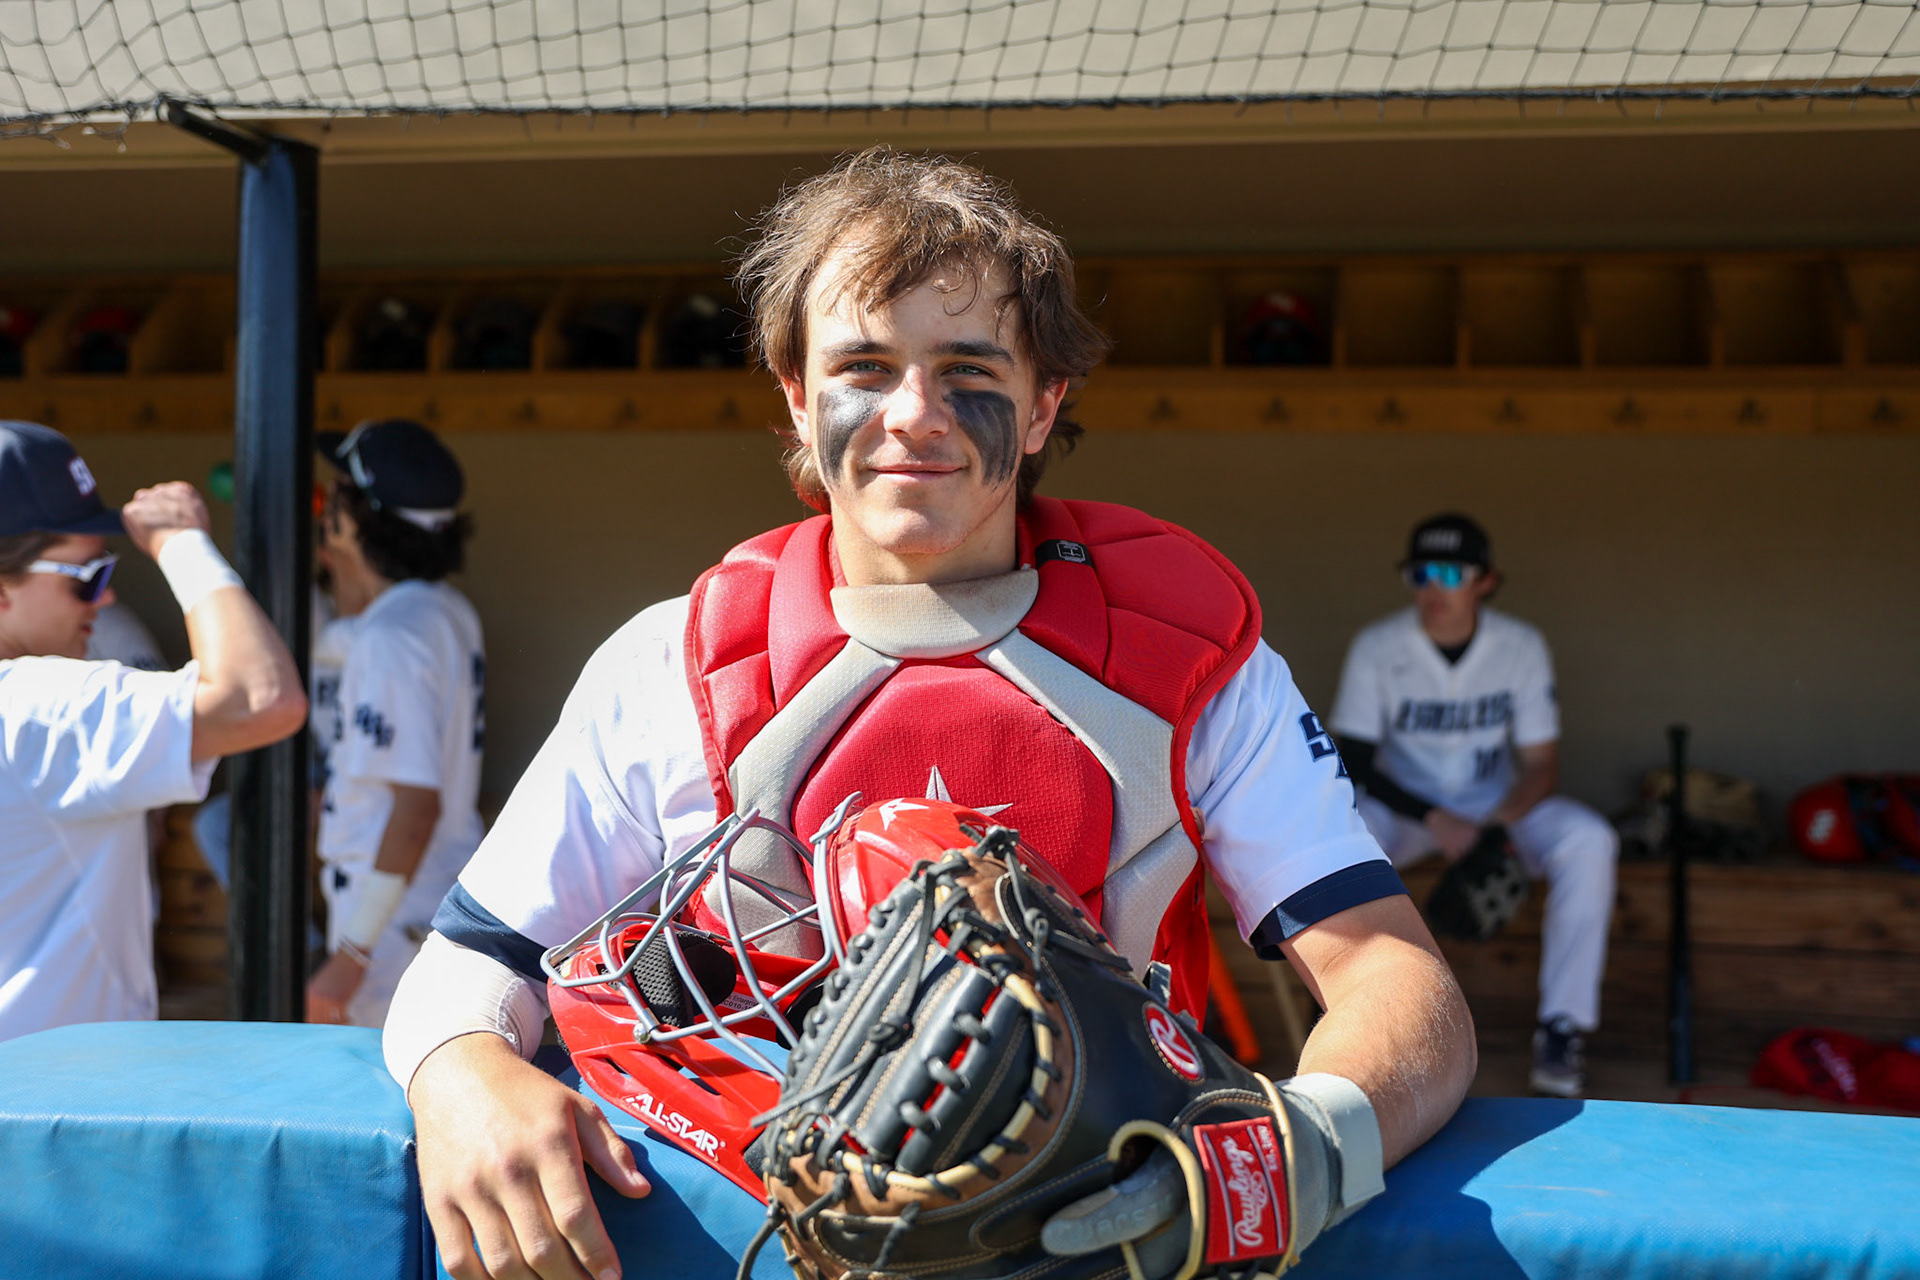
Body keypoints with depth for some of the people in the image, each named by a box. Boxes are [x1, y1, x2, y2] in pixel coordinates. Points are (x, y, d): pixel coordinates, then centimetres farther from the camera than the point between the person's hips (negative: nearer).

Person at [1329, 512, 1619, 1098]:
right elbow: (1351, 760, -13)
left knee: (1589, 841, -28)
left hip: (1499, 803, 1)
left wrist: (1500, 823, -29)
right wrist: (1433, 818, -27)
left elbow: (1540, 764, -8)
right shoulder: (1376, 647, -13)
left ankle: (1562, 1027, -18)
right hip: (1406, 804, -1)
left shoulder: (1521, 646, -10)